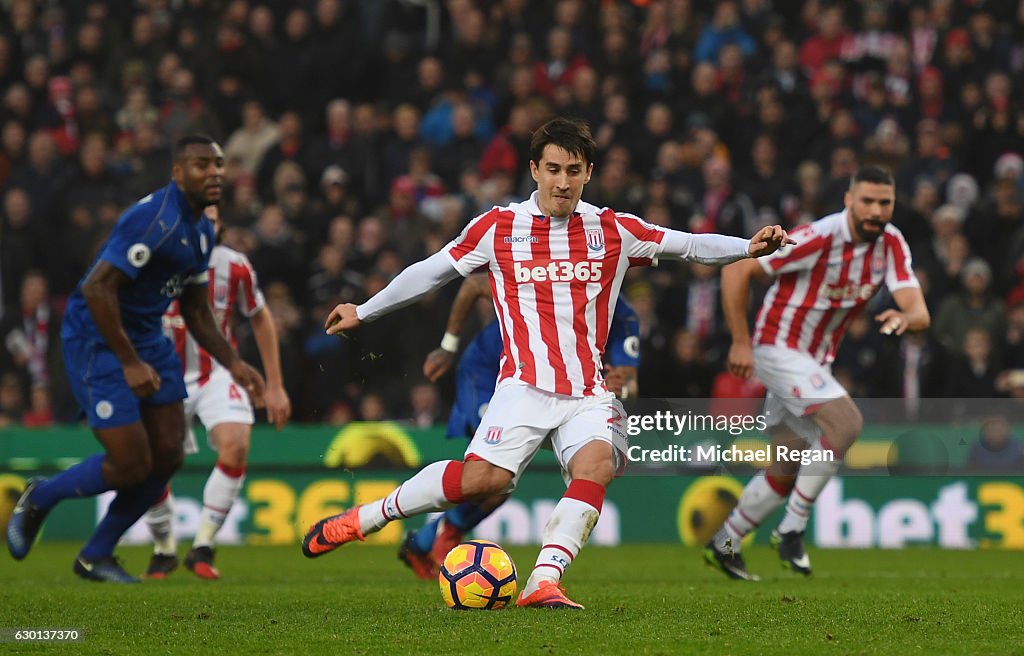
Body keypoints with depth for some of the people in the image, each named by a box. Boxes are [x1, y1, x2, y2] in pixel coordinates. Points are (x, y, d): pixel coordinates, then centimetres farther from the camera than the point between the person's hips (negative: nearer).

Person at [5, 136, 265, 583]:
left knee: (167, 457, 4)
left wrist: (233, 364, 9)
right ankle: (39, 498, 16)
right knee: (131, 465, -11)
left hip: (146, 338, 9)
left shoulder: (201, 230, 8)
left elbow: (195, 310, 19)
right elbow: (96, 288, -27)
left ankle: (96, 555, 20)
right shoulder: (155, 219, -23)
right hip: (96, 341, -9)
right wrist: (129, 363, -24)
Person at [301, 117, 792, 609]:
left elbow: (688, 246, 5)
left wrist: (750, 247, -11)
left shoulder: (614, 231, 8)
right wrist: (363, 311, 18)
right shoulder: (497, 228, 5)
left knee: (596, 464, -28)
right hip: (525, 385, -2)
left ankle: (544, 581, -31)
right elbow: (431, 271, 14)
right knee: (484, 477, -22)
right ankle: (361, 519, -5)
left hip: (589, 392, 2)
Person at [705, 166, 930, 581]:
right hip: (779, 348, -8)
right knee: (846, 422, -26)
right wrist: (741, 342, -17)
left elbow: (919, 312, -13)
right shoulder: (818, 238, -22)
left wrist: (906, 318, -38)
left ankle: (723, 545, 30)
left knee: (785, 475, 13)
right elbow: (736, 270, -18)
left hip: (816, 360, 8)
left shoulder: (891, 244, -4)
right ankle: (792, 529, -15)